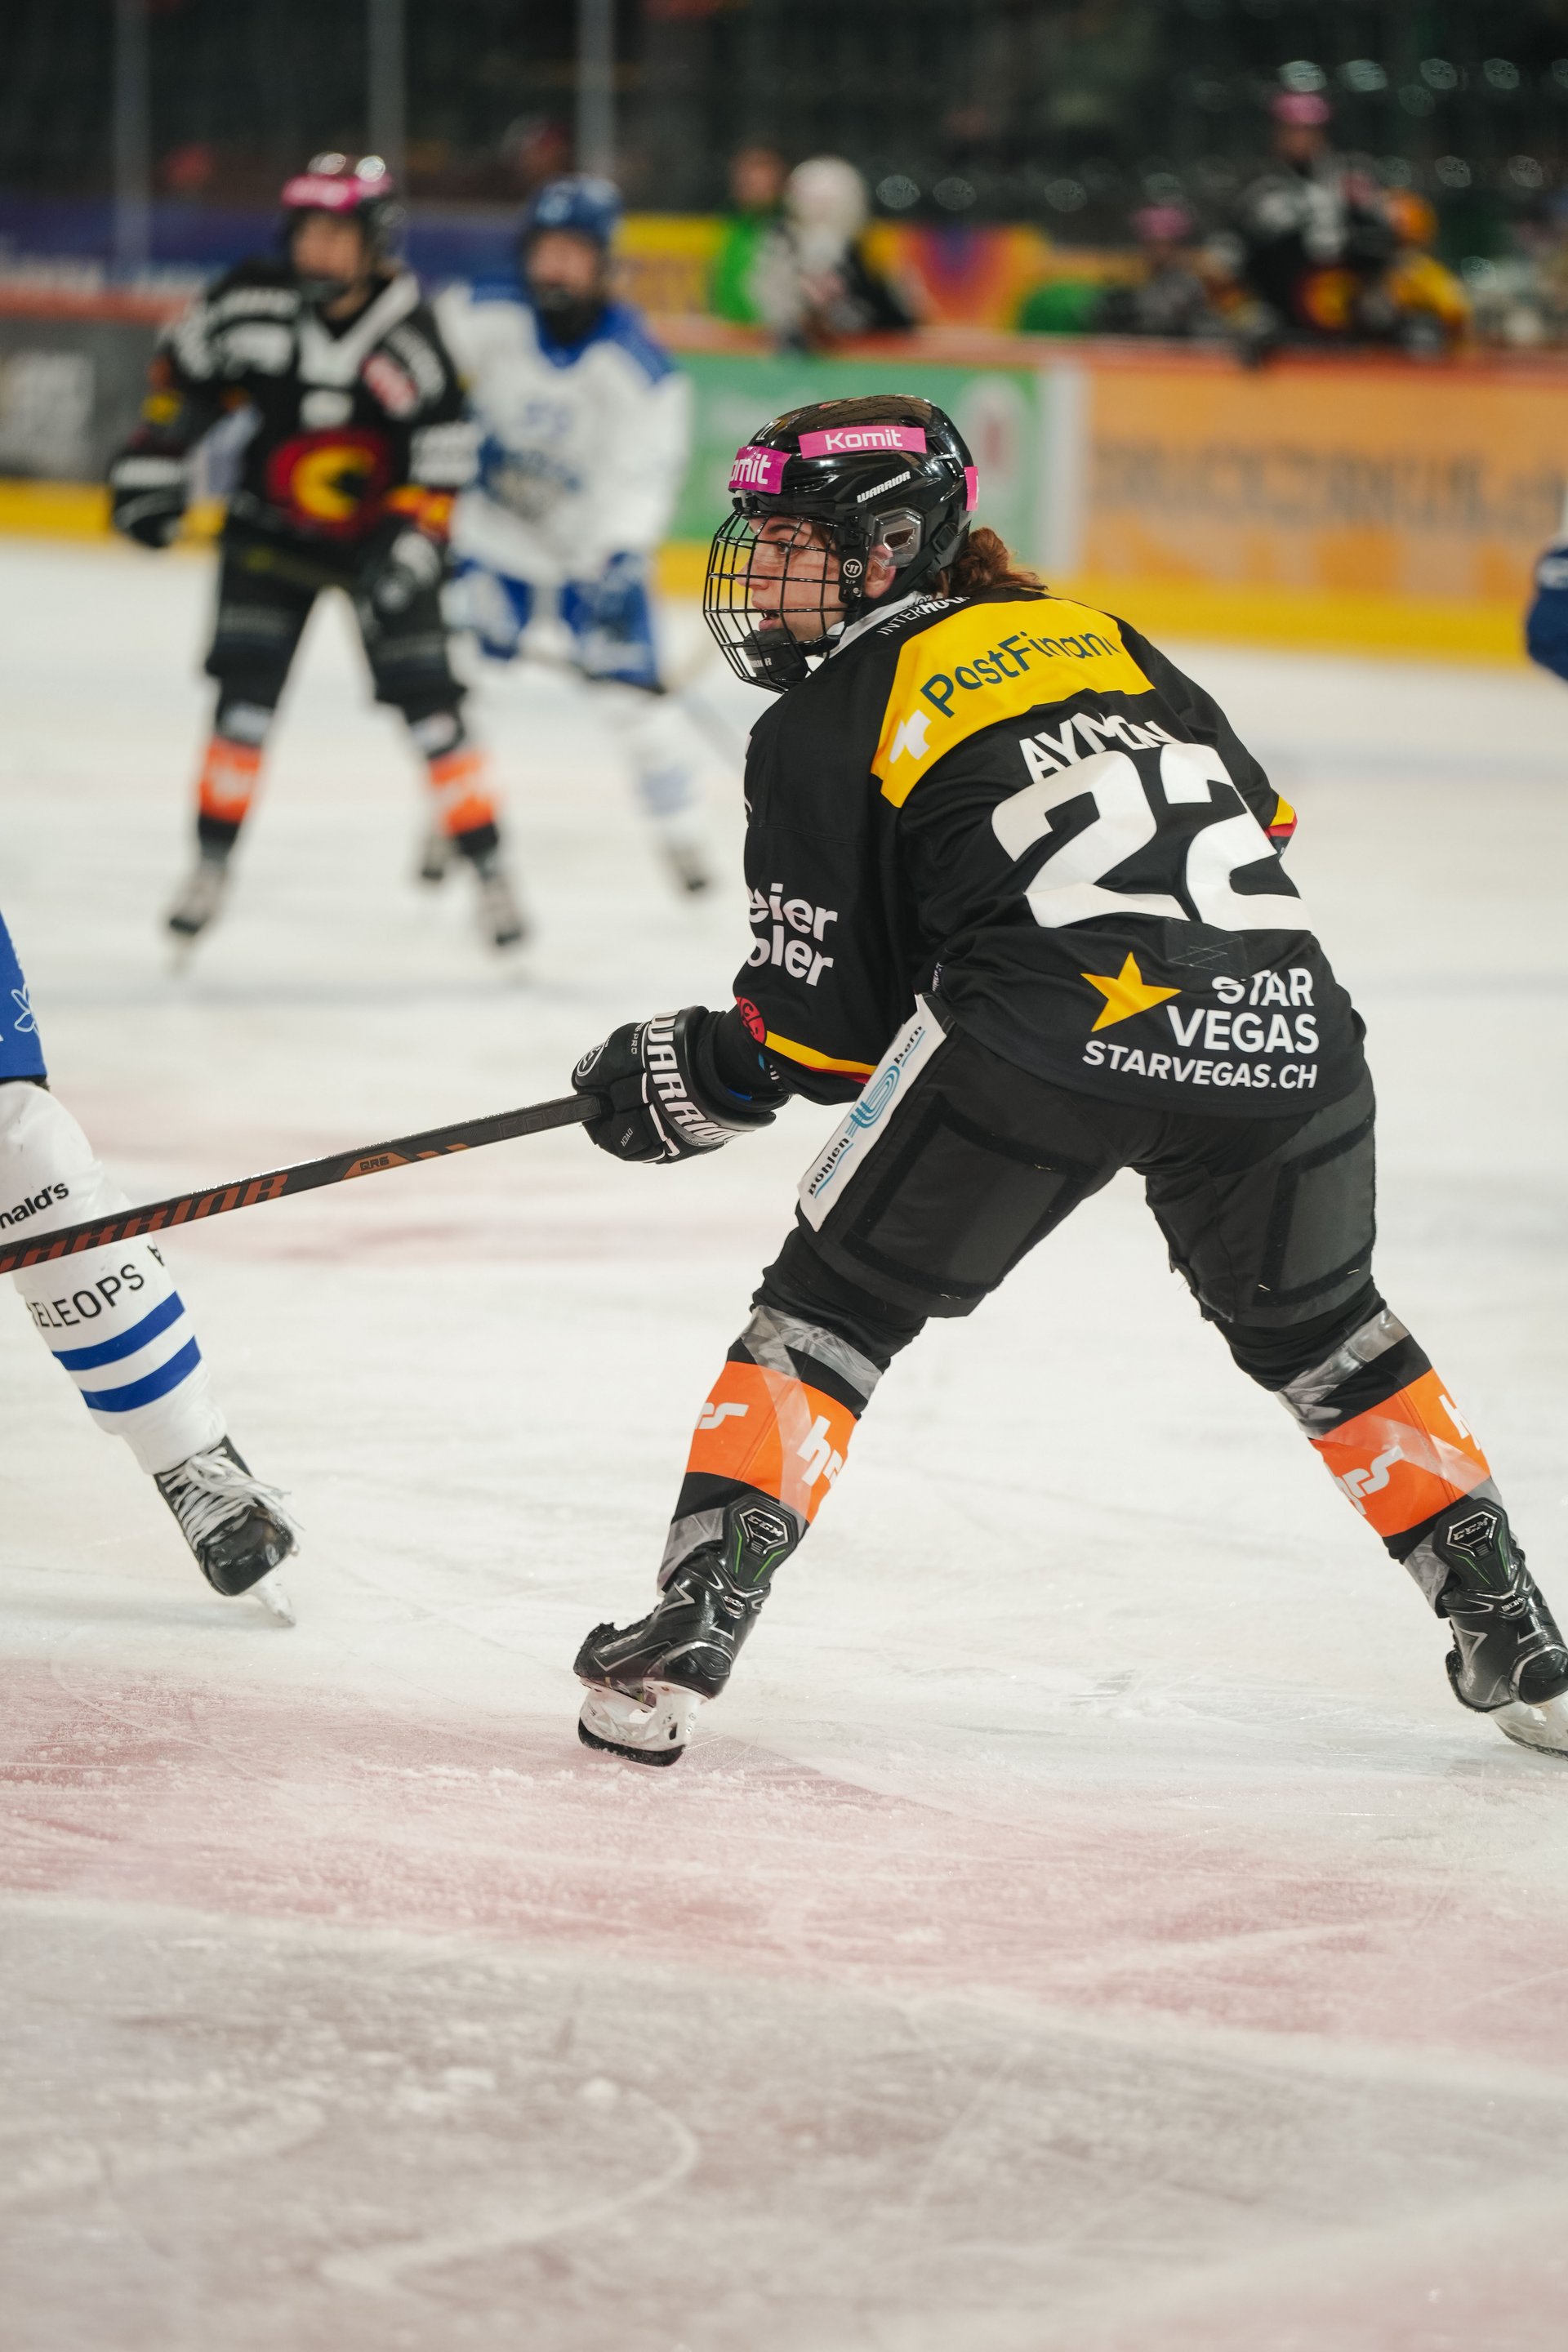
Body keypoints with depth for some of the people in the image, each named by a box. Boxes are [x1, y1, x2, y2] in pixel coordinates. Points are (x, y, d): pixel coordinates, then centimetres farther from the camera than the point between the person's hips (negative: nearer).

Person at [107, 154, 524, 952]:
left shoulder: (407, 332, -20)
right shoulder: (250, 301, -12)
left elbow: (443, 453, -16)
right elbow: (183, 368, 7)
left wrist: (409, 548, -26)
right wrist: (152, 461, 3)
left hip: (382, 529, -2)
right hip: (270, 528, 2)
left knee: (426, 698, -6)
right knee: (246, 691, -8)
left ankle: (488, 870, 4)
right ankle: (212, 863, 7)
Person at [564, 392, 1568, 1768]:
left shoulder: (826, 723, 12)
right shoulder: (1098, 637, 28)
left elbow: (824, 1029, 10)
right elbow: (1260, 819, 28)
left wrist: (676, 1083, 26)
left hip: (1049, 1033, -5)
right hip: (1281, 1024, 5)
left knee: (832, 1311, 12)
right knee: (1317, 1331, 28)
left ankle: (688, 1637, 1)